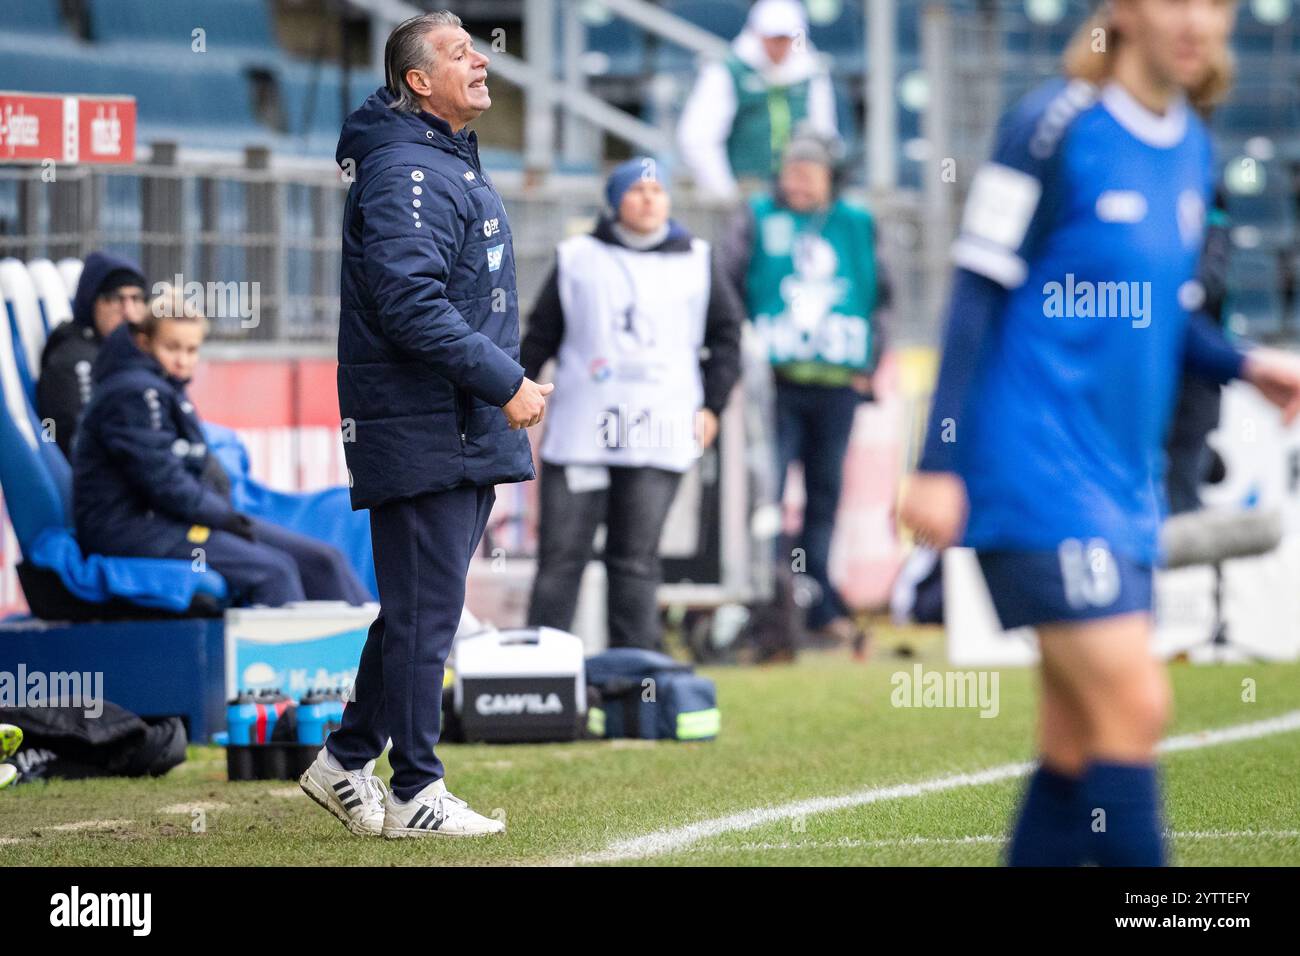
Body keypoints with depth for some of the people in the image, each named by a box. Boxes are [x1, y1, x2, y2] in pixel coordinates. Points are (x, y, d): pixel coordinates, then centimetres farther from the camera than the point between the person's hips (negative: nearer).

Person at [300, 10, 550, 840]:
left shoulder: (453, 163, 19)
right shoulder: (405, 173, -15)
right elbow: (410, 303, -24)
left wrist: (509, 382, 18)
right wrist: (505, 383, -22)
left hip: (466, 430, 10)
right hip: (422, 435, -10)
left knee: (422, 608, 14)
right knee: (424, 609, -5)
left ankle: (347, 762, 23)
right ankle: (415, 794, 1)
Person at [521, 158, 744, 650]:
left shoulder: (696, 260, 12)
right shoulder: (578, 258, 10)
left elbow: (727, 333, 16)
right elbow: (540, 337, 13)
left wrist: (712, 406, 8)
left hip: (658, 438, 0)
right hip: (579, 433, 0)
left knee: (636, 560, -1)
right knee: (560, 557, -3)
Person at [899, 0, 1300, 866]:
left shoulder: (1192, 150, 13)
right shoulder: (1056, 127, -10)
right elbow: (978, 298, -10)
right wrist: (940, 464, -13)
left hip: (1126, 482, 8)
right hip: (1038, 473, -8)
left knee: (1078, 744, 7)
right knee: (1131, 706, -15)